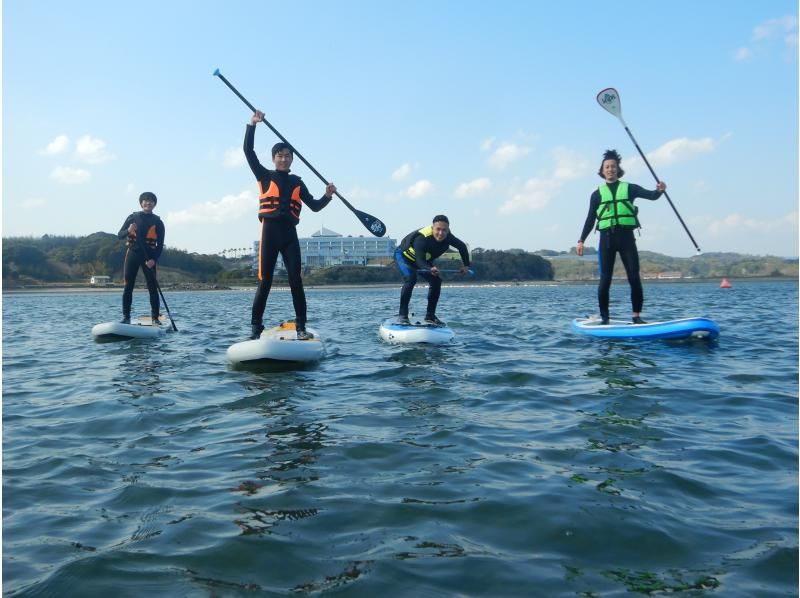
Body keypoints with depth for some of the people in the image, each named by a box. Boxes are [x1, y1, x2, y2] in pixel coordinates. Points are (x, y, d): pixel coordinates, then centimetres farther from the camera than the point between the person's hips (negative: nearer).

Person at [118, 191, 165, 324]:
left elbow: (160, 245, 2)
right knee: (128, 287, 0)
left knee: (152, 288, -3)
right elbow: (120, 235, 7)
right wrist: (128, 230, -16)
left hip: (149, 257, -1)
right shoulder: (133, 217, 9)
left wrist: (154, 259, -13)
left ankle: (155, 318, 2)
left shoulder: (157, 222, 6)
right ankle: (126, 317, 4)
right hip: (132, 254, 1)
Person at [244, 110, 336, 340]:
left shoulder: (297, 183, 15)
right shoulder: (264, 176, 8)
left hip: (289, 234, 2)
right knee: (265, 281, -3)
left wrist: (327, 196, -4)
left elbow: (314, 206, 14)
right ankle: (256, 328, 3)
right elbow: (248, 151, -2)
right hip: (269, 231, -2)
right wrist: (252, 125, -8)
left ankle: (301, 327, 0)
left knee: (296, 280, -3)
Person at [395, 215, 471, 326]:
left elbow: (462, 247, -1)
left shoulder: (447, 237, -20)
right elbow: (419, 260, -49)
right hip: (404, 255, -7)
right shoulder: (422, 238, -40)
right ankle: (402, 315, -26)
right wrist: (430, 269, -68)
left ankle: (430, 316, 4)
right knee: (410, 278, -31)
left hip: (423, 260, 7)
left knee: (436, 281, -7)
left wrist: (466, 265, -2)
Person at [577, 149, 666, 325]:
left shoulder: (629, 188, 12)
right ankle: (604, 318, 3)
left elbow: (651, 195, -2)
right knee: (605, 279, -3)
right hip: (607, 238, 0)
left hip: (626, 237, 0)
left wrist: (659, 190, -25)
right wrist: (581, 240, 5)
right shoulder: (597, 194, 13)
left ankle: (637, 316, 1)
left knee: (634, 278, -5)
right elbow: (590, 220, 13)